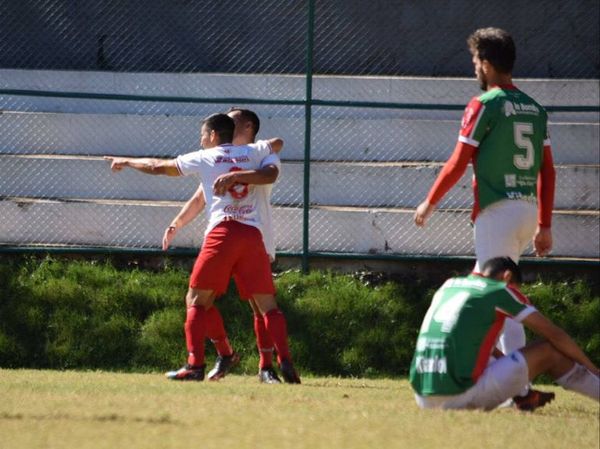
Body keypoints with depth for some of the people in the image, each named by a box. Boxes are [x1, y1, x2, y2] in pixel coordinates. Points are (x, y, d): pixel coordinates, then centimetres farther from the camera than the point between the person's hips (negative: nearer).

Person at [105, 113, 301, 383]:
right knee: (268, 305, 4)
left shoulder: (204, 158, 11)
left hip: (222, 233, -3)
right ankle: (284, 361, -13)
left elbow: (157, 167, 17)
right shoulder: (252, 152, 19)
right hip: (253, 236, 3)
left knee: (196, 300, 6)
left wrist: (126, 162, 33)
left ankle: (195, 364, -7)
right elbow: (277, 143, 41)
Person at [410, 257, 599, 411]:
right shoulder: (500, 291, 3)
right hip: (461, 396, -7)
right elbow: (554, 334, 8)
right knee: (549, 351, 4)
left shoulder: (447, 285, 21)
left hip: (423, 399, 7)